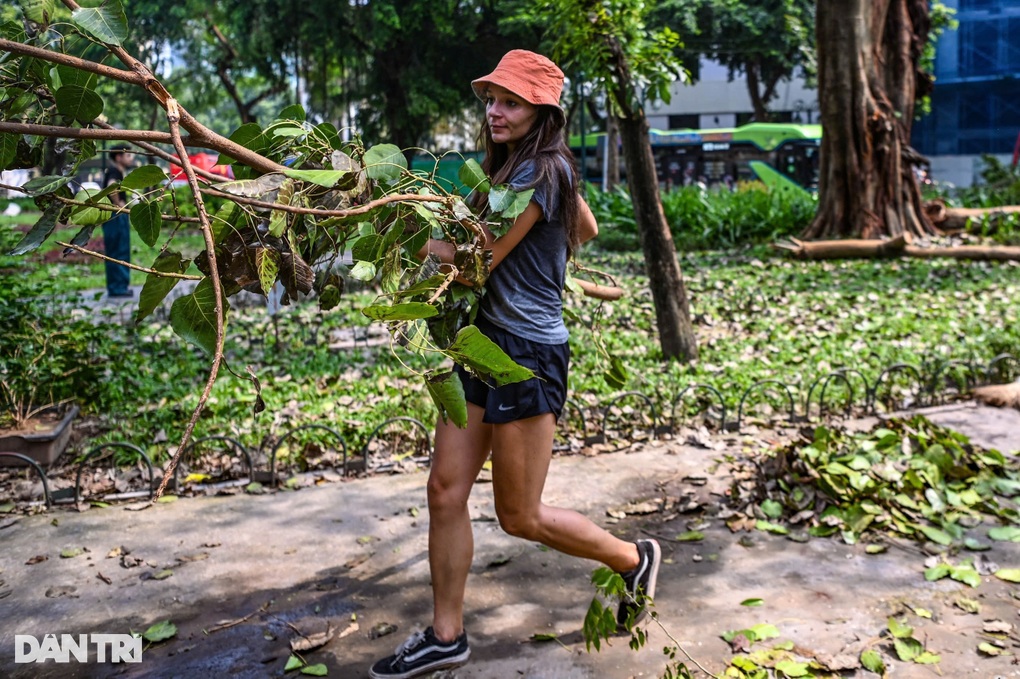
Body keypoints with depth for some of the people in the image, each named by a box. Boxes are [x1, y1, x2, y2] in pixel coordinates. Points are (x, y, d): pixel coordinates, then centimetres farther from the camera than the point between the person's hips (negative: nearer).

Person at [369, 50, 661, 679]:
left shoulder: (541, 171, -17)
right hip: (485, 342, 9)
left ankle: (634, 559, 29)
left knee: (521, 517, 5)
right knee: (446, 491, 8)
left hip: (528, 353, -9)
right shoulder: (533, 166, 11)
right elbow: (588, 229, 27)